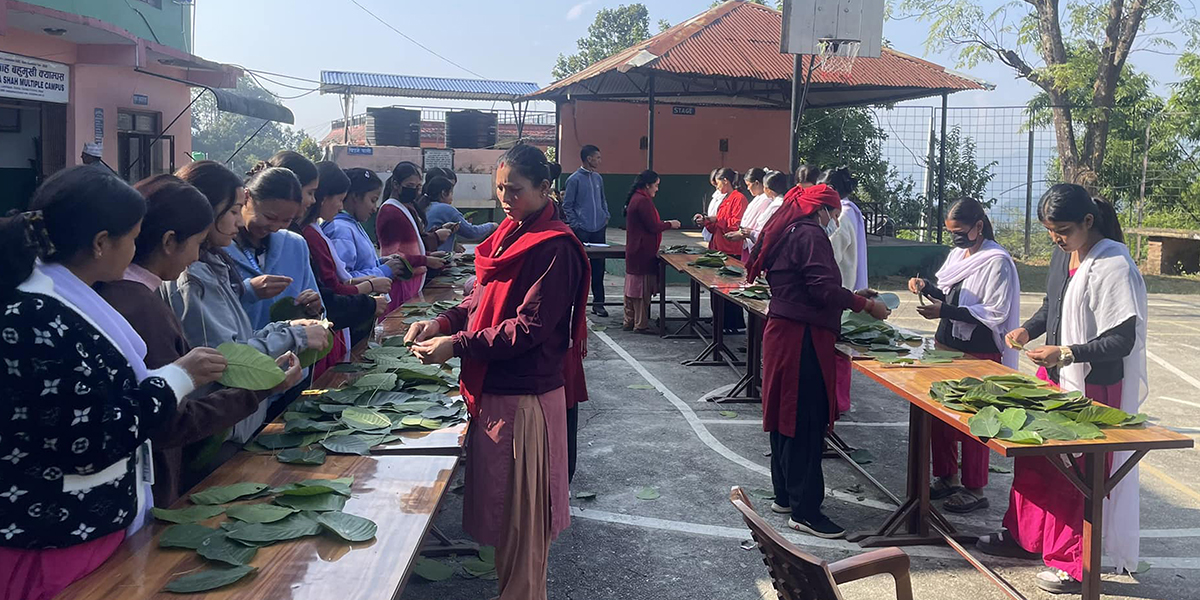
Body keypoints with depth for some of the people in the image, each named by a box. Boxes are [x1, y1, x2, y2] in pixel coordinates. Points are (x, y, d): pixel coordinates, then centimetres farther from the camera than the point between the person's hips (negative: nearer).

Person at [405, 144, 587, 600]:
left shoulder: (556, 249, -16)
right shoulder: (510, 236, 11)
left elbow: (530, 327, -21)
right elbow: (482, 300, 16)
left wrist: (456, 346, -23)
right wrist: (441, 322, -1)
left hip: (525, 395, -8)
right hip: (493, 387, 8)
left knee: (519, 510, 4)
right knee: (496, 496, 18)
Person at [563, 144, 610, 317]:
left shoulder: (598, 178, 11)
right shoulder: (575, 179, -7)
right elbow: (567, 205, -6)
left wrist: (606, 216, 9)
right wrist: (575, 224, -11)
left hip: (599, 228, 6)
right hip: (581, 230, -6)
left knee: (599, 265, 7)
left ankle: (598, 302, 13)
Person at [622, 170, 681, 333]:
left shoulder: (635, 198, 13)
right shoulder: (643, 201, -18)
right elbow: (653, 227, -18)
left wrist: (664, 223, 13)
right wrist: (670, 224, -4)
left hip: (634, 251, 11)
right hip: (643, 251, -10)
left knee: (632, 286, 14)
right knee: (642, 288, -4)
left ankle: (629, 321, 20)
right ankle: (641, 324, 1)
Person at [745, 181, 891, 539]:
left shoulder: (788, 234, 18)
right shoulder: (811, 235, -12)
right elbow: (823, 288, -20)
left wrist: (851, 299, 17)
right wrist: (866, 305, -11)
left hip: (782, 334, 11)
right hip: (802, 338, -11)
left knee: (787, 416, 17)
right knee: (807, 422, -7)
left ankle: (784, 496, 28)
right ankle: (804, 512, -2)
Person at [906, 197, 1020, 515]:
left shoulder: (997, 262, -14)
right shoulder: (958, 254, 10)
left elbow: (996, 313, -19)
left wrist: (945, 311, -23)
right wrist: (926, 286, 1)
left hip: (979, 354, -8)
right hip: (948, 345, 8)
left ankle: (974, 489, 13)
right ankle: (946, 478, 28)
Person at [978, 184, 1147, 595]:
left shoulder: (1113, 266, -20)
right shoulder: (1063, 254, 4)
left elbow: (1122, 340, -21)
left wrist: (1066, 354, -29)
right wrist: (1028, 330, 1)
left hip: (1091, 387, -8)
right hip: (1053, 377, 8)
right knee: (1033, 459, 17)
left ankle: (1075, 566, 17)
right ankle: (1024, 537, 35)